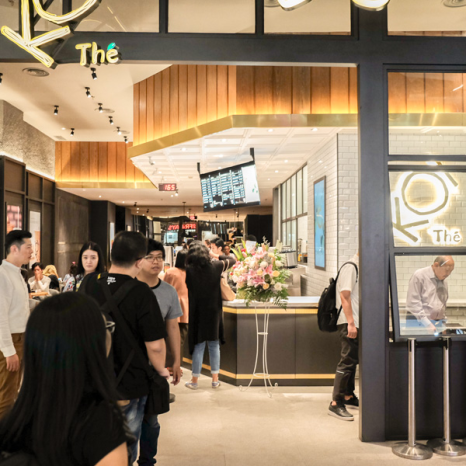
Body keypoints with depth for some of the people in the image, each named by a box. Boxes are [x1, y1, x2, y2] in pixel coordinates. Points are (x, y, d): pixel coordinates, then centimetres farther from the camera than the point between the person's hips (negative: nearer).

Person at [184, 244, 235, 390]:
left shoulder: (189, 270, -9)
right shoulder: (215, 267, -4)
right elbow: (232, 260, 9)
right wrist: (219, 256, 21)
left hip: (197, 313, -1)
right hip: (214, 312, 1)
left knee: (198, 346, 7)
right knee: (214, 345, 13)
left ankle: (194, 381, 16)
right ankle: (215, 379, 18)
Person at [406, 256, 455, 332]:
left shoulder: (444, 282, 14)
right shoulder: (419, 276, -7)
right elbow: (413, 303, -14)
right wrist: (427, 324, -17)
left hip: (439, 323, 6)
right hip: (421, 322, -6)